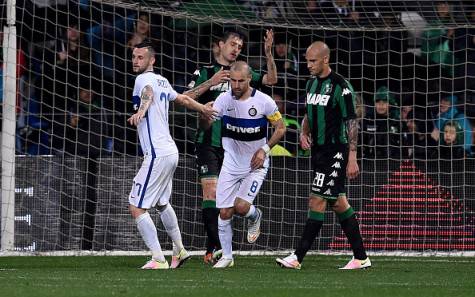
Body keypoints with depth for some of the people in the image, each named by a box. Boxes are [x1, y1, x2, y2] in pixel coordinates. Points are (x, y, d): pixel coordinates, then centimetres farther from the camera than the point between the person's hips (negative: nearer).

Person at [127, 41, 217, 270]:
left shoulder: (144, 79, -10)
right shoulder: (162, 81, 16)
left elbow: (148, 94, -34)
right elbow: (183, 99, 32)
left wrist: (141, 110, -55)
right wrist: (203, 109, 52)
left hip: (156, 155, -10)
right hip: (171, 151, 10)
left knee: (137, 208, -9)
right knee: (162, 203, 28)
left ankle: (158, 259, -12)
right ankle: (179, 251, 39)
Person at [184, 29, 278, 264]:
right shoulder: (205, 72, 3)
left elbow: (271, 79, 3)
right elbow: (185, 98, -9)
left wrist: (269, 54, -11)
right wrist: (211, 82, -19)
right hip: (208, 144, -4)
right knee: (211, 192, -16)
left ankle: (211, 250, 10)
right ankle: (215, 247, -21)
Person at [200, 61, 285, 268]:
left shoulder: (264, 101, -13)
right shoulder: (224, 99, -7)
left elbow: (280, 128, -1)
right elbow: (205, 127, -16)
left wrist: (265, 149, -12)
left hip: (256, 164, -3)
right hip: (231, 163, 3)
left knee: (241, 207, -18)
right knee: (225, 212, -1)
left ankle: (255, 216, 19)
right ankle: (227, 256, 15)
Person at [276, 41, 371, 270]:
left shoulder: (340, 86, -13)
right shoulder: (312, 84, 11)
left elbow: (352, 122, -14)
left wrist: (352, 157, -17)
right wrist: (304, 133, 4)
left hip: (335, 152, -9)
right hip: (318, 150, 9)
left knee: (317, 200, -10)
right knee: (337, 202, 10)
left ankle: (298, 257, -10)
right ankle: (360, 257, 15)